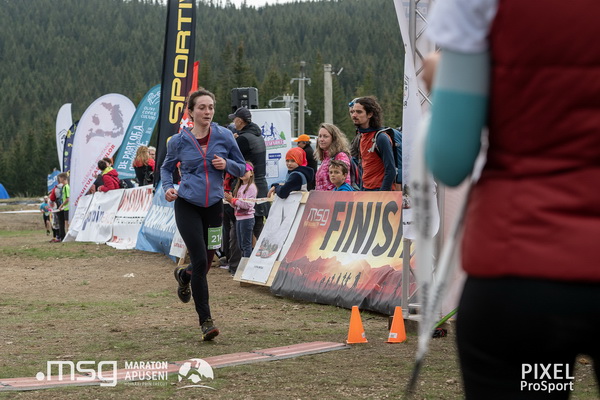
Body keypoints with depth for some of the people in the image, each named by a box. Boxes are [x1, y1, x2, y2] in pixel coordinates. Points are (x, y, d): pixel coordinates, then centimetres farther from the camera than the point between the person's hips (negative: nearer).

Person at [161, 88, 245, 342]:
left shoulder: (224, 136, 0)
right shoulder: (179, 141, -1)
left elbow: (242, 169, 8)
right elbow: (166, 168, 15)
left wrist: (226, 164, -13)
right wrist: (167, 187, -4)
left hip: (214, 206, 3)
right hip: (187, 206, -2)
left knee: (206, 262, 11)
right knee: (200, 261, -14)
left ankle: (183, 275, 49)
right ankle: (205, 321, -7)